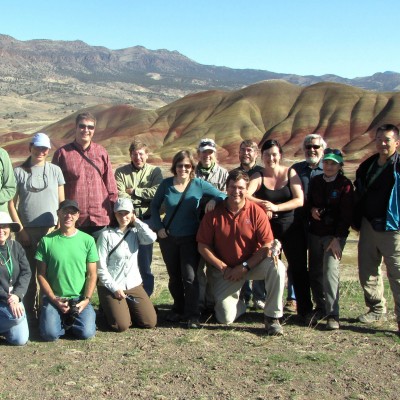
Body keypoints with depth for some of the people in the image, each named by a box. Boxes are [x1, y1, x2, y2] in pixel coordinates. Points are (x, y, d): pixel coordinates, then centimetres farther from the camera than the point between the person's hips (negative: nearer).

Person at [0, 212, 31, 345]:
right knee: (17, 317, -32)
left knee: (20, 340, -5)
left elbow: (26, 273, -2)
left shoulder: (16, 247, 2)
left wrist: (17, 295, -17)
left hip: (14, 298, 4)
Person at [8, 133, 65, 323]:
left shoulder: (55, 170, 6)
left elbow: (62, 202, 7)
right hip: (26, 231, 0)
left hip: (50, 230, 0)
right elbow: (11, 203, 3)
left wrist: (57, 227, -2)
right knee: (28, 272, 5)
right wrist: (20, 228, -4)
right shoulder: (19, 171, 4)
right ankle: (29, 312, 15)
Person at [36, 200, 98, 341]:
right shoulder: (46, 241, -1)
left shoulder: (87, 240, 0)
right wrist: (54, 299, -10)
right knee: (50, 334, -22)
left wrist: (86, 299, -10)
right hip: (54, 298, -1)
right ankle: (63, 319, 12)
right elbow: (41, 275, 0)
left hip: (80, 298, 1)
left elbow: (92, 275, 2)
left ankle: (71, 319, 14)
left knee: (87, 333, -19)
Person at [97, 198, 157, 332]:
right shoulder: (106, 235, -9)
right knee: (122, 325, -15)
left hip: (134, 285, 4)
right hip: (111, 287, -4)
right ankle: (110, 308, 17)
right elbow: (101, 267, -10)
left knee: (150, 322, -4)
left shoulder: (135, 232, 3)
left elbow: (151, 238, -20)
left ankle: (128, 308, 23)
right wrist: (115, 288, -13)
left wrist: (136, 221, -9)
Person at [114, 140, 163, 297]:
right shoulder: (121, 172, 9)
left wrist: (133, 191, -4)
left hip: (146, 220, -1)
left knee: (144, 261, 4)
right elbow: (119, 195, -6)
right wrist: (144, 197, -13)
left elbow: (157, 192, -9)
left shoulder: (154, 171, 7)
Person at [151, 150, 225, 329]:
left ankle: (192, 315, 1)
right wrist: (158, 226, -3)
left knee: (190, 277, -10)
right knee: (174, 277, 14)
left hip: (190, 238, -2)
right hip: (168, 237, 2)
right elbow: (155, 206, 7)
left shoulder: (199, 184, -7)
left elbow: (222, 196, -3)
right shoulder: (166, 184, -4)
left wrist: (214, 200, -24)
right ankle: (178, 309, 31)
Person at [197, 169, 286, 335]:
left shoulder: (256, 211, -10)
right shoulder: (214, 213, -8)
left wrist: (245, 267, -18)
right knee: (226, 318, -11)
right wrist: (223, 268, -12)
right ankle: (238, 303, 29)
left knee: (277, 267, -32)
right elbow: (203, 246, -5)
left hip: (252, 264, 0)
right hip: (226, 270, 0)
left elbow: (267, 245, -12)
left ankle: (272, 317, -14)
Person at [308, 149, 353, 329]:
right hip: (315, 232, 5)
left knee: (330, 271, -15)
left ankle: (332, 315, -9)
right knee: (315, 272, 6)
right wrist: (312, 210, -3)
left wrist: (337, 238, -15)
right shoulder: (315, 181, 9)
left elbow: (346, 214, -9)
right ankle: (321, 308, 21)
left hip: (335, 234, -5)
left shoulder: (345, 184, -5)